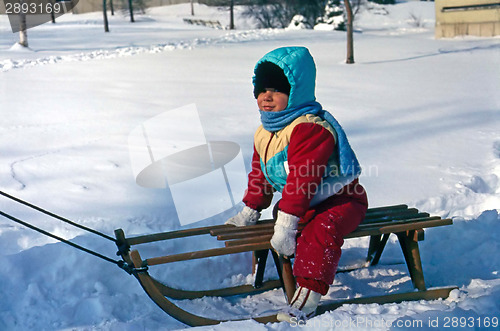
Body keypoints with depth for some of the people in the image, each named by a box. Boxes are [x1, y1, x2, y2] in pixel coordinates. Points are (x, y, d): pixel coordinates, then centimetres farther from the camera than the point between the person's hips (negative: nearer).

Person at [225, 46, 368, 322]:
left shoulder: (309, 128, -24)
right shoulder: (264, 133, 7)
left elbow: (302, 180, -30)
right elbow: (259, 175, 20)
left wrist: (285, 223, -32)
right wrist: (249, 211, 20)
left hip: (339, 200, -10)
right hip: (300, 204, 10)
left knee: (321, 229, -32)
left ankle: (308, 293, -34)